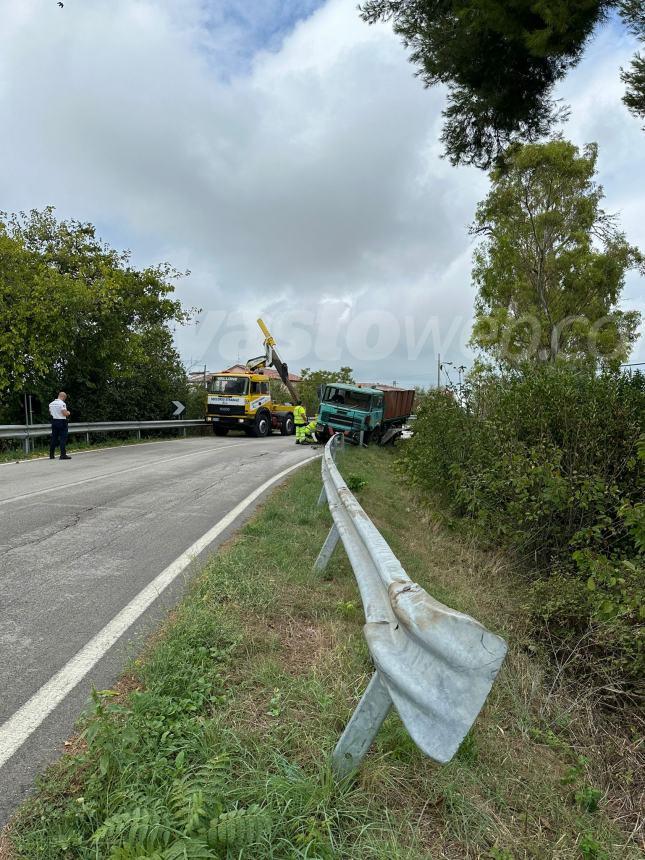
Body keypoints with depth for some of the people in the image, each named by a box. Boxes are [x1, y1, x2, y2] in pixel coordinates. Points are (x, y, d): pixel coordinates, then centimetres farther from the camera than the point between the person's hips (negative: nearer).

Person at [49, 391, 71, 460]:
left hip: (54, 421, 7)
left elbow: (50, 413, 17)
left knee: (54, 438, 11)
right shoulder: (62, 403, -13)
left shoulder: (51, 403, 11)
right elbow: (65, 413, -19)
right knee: (63, 438, -5)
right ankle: (63, 455, -8)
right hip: (62, 421, -7)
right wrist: (68, 413, 2)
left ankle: (51, 455, 15)